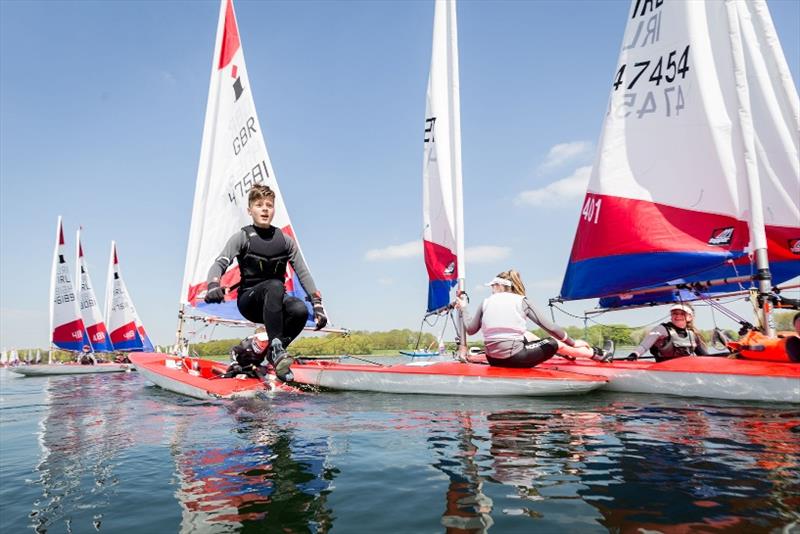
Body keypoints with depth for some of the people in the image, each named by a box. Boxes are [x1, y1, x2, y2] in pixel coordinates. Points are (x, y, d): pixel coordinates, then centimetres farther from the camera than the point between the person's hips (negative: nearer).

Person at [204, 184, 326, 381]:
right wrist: (213, 286, -37)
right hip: (249, 300, -3)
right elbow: (220, 264, -13)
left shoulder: (285, 240, 8)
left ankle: (272, 353, -10)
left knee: (300, 309, -32)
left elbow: (303, 273, 6)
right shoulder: (242, 237, 0)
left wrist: (317, 305, -5)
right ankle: (276, 347, -35)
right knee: (274, 286, -37)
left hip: (276, 303, 3)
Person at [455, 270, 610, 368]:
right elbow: (550, 327, -1)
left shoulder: (486, 302, 6)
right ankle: (598, 354, 37)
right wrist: (573, 342, 12)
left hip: (493, 360, 4)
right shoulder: (521, 301, 1)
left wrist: (463, 308, 26)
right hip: (515, 358, -4)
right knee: (556, 343, 20)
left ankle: (566, 353, 43)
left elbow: (470, 329, 11)